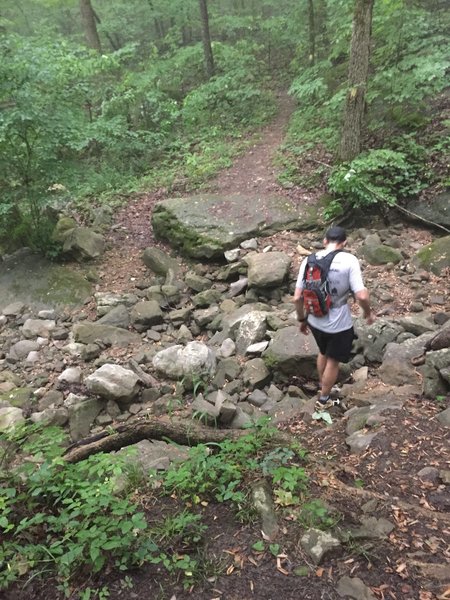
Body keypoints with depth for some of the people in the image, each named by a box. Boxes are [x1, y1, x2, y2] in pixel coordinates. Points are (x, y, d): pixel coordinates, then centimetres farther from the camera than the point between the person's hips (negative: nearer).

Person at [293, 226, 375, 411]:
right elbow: (361, 295, -23)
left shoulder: (309, 260, -7)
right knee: (333, 360, 19)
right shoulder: (349, 260, -17)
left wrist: (302, 319, 10)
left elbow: (297, 297, -6)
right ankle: (323, 399, 37)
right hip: (339, 324, -4)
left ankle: (322, 385, 53)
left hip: (315, 321, 4)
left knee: (323, 353, 30)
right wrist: (368, 312, -3)